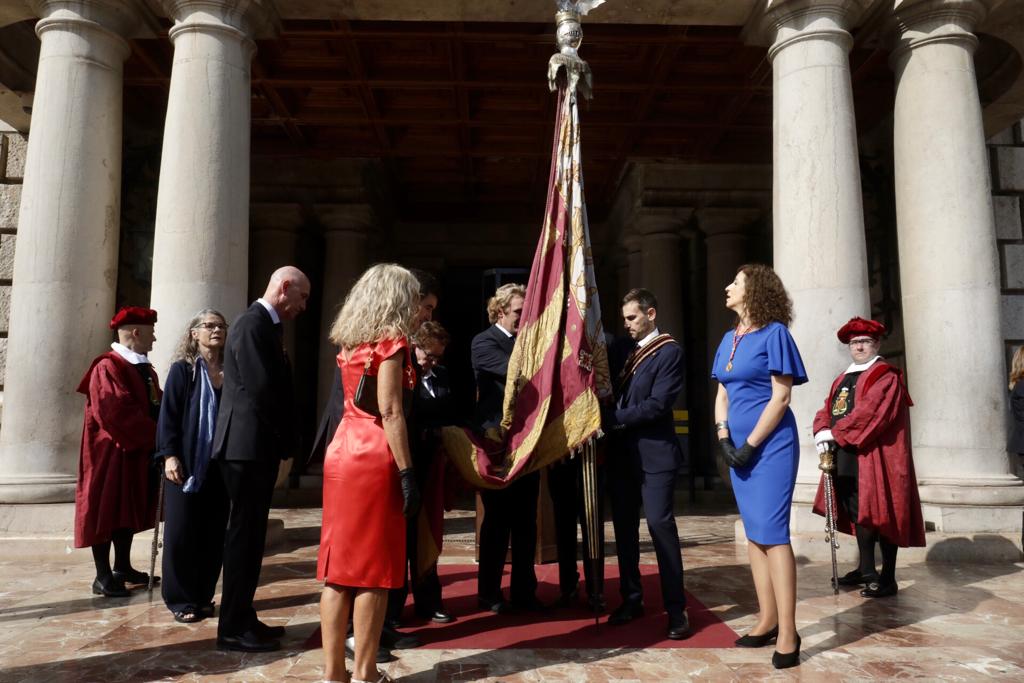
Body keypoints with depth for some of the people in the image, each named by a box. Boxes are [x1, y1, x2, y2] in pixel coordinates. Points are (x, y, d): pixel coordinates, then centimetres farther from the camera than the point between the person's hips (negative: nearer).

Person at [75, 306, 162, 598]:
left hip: (138, 453, 9)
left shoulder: (144, 369, 15)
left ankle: (122, 567, 24)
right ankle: (103, 576, 6)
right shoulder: (108, 367, -14)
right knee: (106, 511, -1)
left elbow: (155, 405, 15)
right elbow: (119, 412, -23)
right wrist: (156, 435, -20)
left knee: (129, 510, 14)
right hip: (111, 453, -9)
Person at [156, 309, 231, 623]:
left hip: (221, 464, 3)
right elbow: (168, 414, -4)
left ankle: (203, 596, 20)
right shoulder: (182, 369, 1)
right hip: (187, 462, -3)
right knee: (181, 532, 2)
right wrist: (169, 455, -13)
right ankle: (180, 600, 13)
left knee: (214, 533, 7)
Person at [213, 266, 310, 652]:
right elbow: (261, 389, -22)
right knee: (245, 534, -3)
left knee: (250, 534, 13)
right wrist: (286, 440, -9)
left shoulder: (263, 325, 16)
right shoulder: (254, 324, -15)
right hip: (248, 446, -10)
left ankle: (242, 618, 23)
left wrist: (283, 441, 8)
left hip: (256, 445, 10)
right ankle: (232, 628, 7)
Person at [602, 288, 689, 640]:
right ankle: (631, 598, 22)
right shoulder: (626, 351, 15)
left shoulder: (669, 351, -7)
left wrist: (613, 419, -15)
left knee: (660, 524, -8)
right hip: (623, 453, 7)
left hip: (654, 453, -7)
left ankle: (676, 610, 2)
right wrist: (608, 419, -2)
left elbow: (658, 404, -17)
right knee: (624, 527, 10)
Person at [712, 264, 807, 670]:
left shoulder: (774, 333, -8)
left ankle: (787, 633, -2)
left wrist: (750, 445, -14)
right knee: (754, 535, 10)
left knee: (772, 533, -8)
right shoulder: (729, 340, 12)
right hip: (739, 446, 7)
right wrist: (724, 438, -2)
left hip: (771, 446, -7)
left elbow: (781, 398, -12)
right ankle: (767, 620, 19)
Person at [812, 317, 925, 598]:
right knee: (858, 512, 15)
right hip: (844, 457, 8)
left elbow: (869, 412, -19)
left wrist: (835, 433, -16)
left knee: (881, 514, -3)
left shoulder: (886, 377, -6)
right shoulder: (842, 380, 19)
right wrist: (821, 432, -9)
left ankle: (888, 579, 4)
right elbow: (826, 410, 12)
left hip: (873, 457, -8)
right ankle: (866, 570, 27)